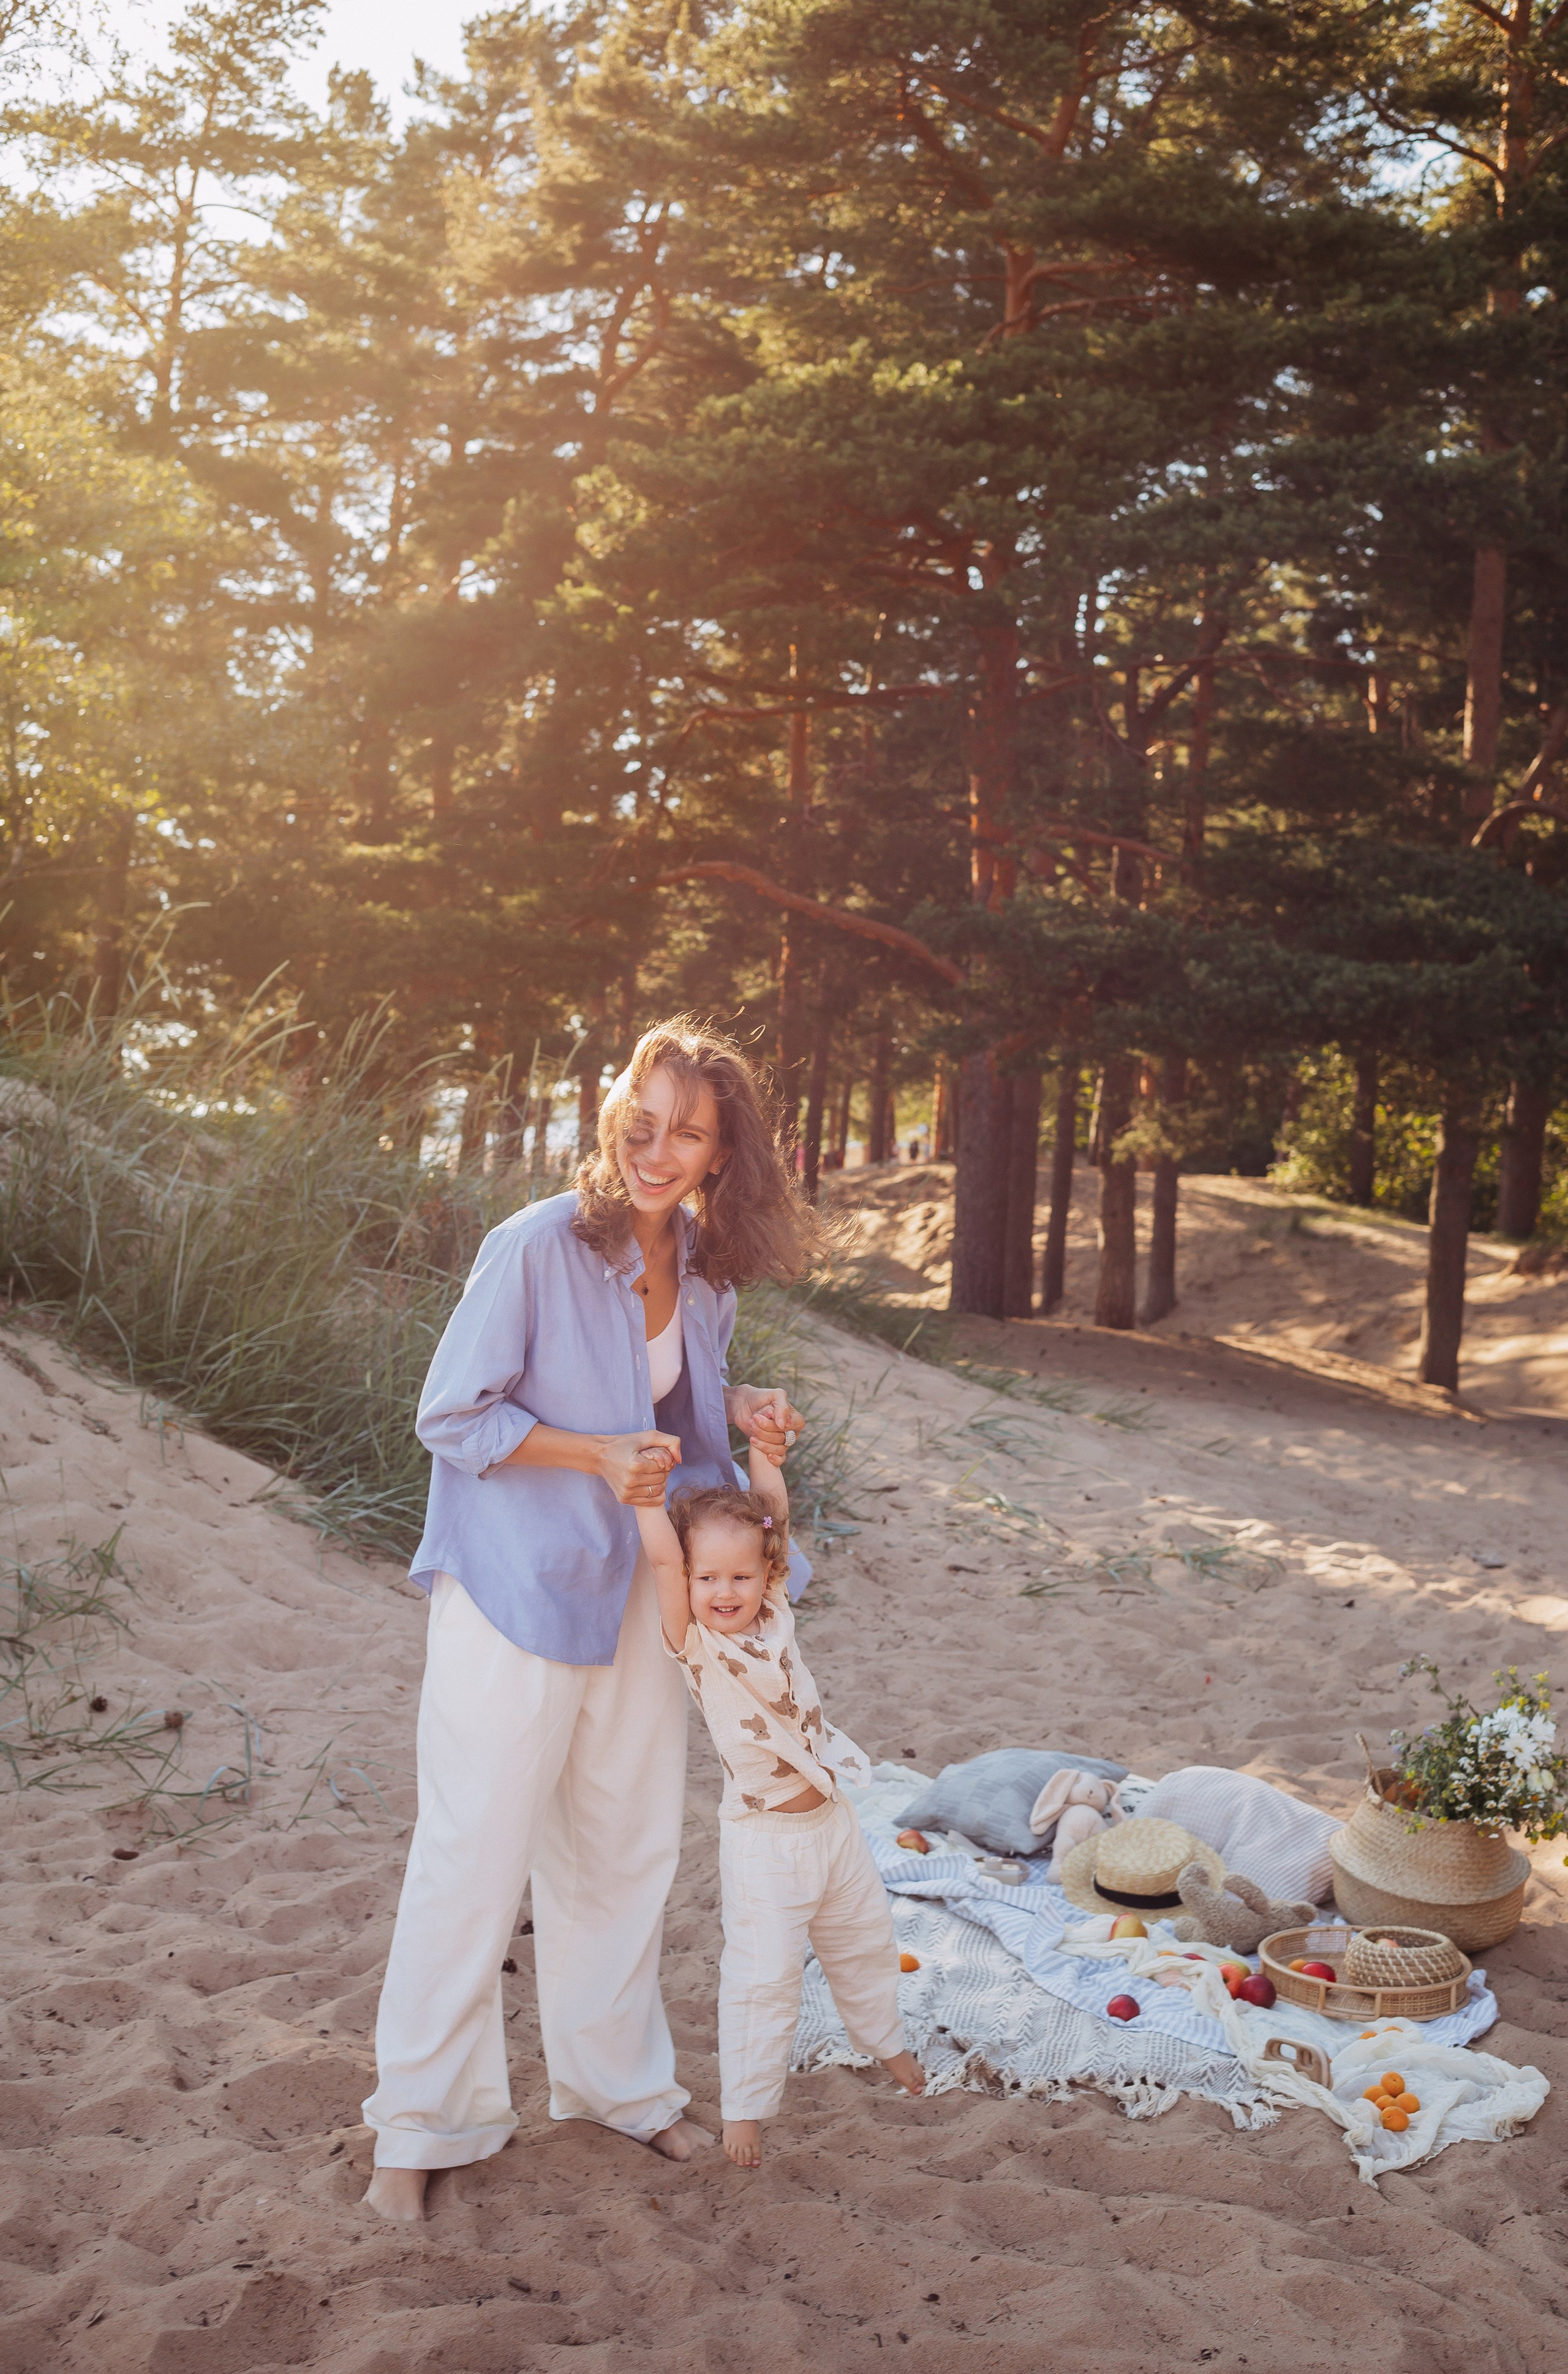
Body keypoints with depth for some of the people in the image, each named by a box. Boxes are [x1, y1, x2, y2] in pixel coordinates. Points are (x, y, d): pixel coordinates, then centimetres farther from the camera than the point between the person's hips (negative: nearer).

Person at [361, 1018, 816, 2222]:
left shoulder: (705, 1267, 1)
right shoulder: (537, 1247, -19)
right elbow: (452, 1418, -15)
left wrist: (739, 1407, -5)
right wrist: (599, 1456, -24)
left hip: (631, 1584, 7)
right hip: (512, 1587, -6)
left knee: (629, 1843, 17)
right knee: (476, 1852, 2)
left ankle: (617, 2078, 37)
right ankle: (422, 2122, 20)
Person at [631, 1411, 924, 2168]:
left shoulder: (774, 1615, -2)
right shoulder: (695, 1643, -16)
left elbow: (775, 1517, 0)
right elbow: (662, 1559, -31)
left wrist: (763, 1449, -9)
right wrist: (649, 1488, -31)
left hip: (831, 1820, 6)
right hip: (763, 1837, -6)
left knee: (865, 1937, 23)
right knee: (763, 1973, -3)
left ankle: (884, 2041, 48)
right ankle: (746, 2105, 15)